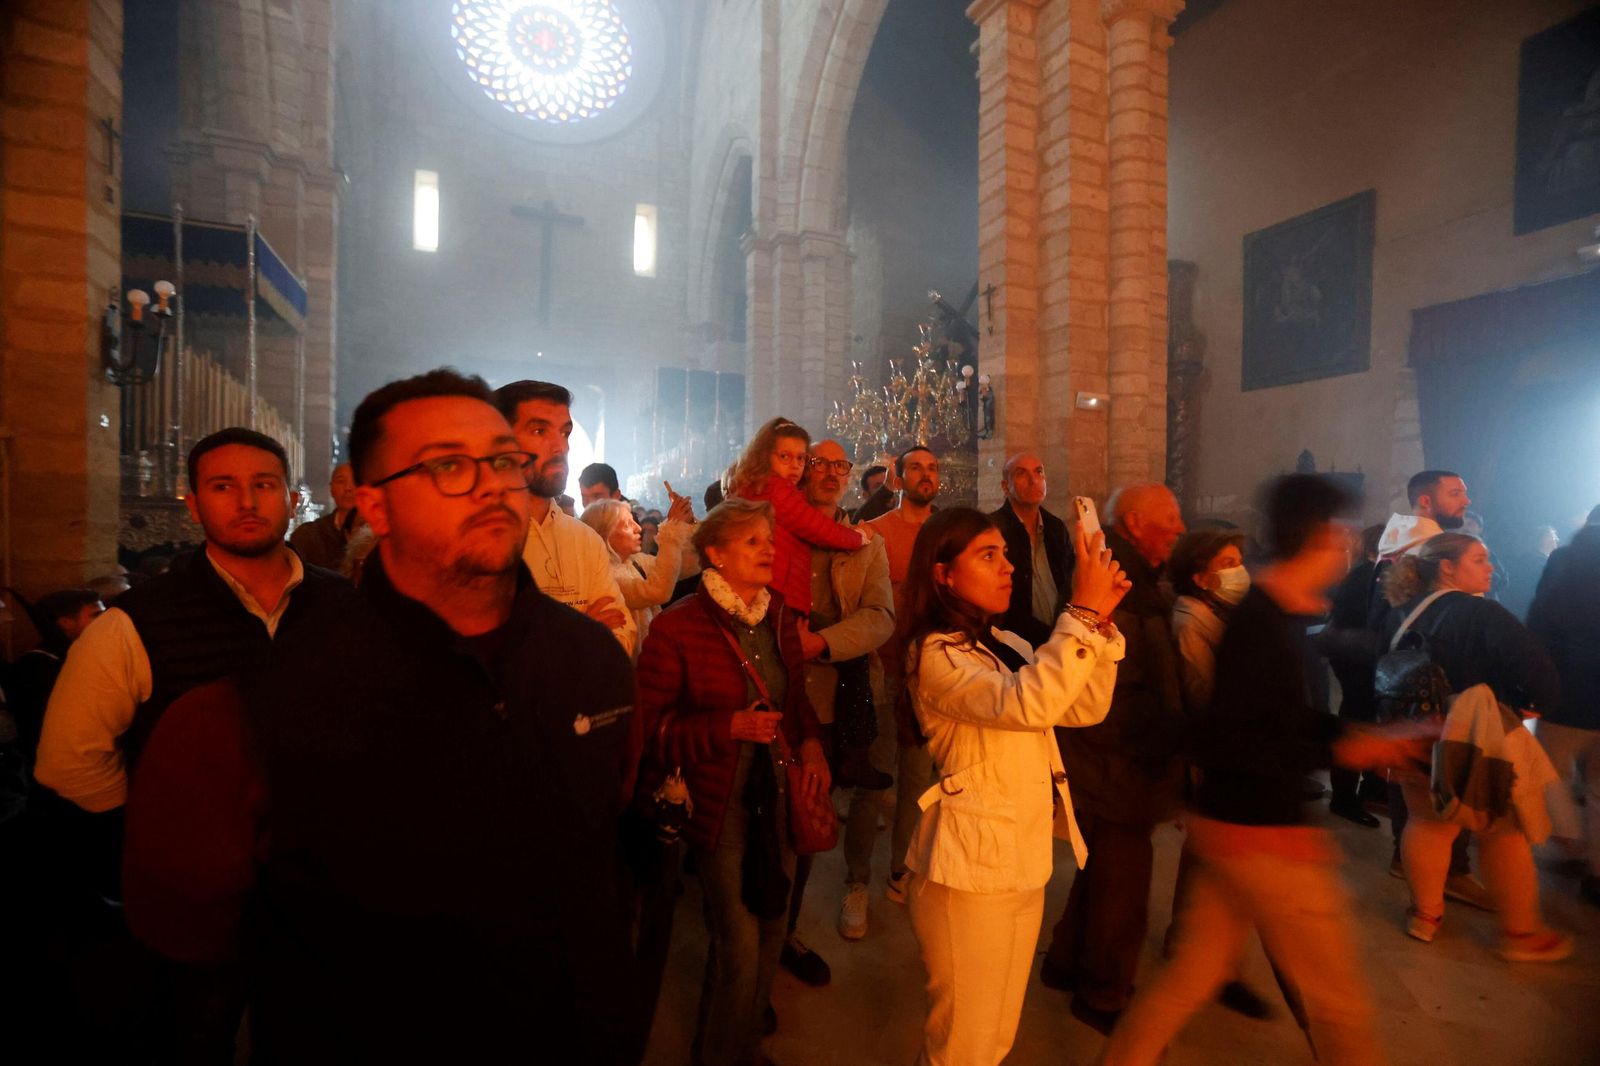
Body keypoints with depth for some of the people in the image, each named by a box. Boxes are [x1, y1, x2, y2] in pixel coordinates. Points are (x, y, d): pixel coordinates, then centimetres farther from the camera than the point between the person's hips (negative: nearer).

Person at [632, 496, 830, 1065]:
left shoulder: (779, 614, 4)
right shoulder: (677, 627, -15)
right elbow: (652, 726, -13)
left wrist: (811, 743, -2)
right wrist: (731, 726, -22)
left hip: (778, 797, 6)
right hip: (721, 803, -5)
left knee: (771, 935, 17)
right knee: (739, 947, 1)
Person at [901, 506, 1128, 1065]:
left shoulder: (1006, 644, 8)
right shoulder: (935, 654, -18)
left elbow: (1086, 708, 3)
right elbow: (1025, 705, -34)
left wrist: (1100, 620, -9)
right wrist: (1081, 611, -30)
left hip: (1025, 861, 8)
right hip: (970, 867, -8)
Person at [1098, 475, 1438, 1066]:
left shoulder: (1275, 614, 7)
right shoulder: (1263, 625, -23)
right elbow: (1215, 743, -26)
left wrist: (1373, 737, 10)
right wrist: (1339, 750, -20)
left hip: (1222, 824, 9)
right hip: (1263, 838, -9)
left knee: (1189, 975, 20)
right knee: (1340, 1004, 14)